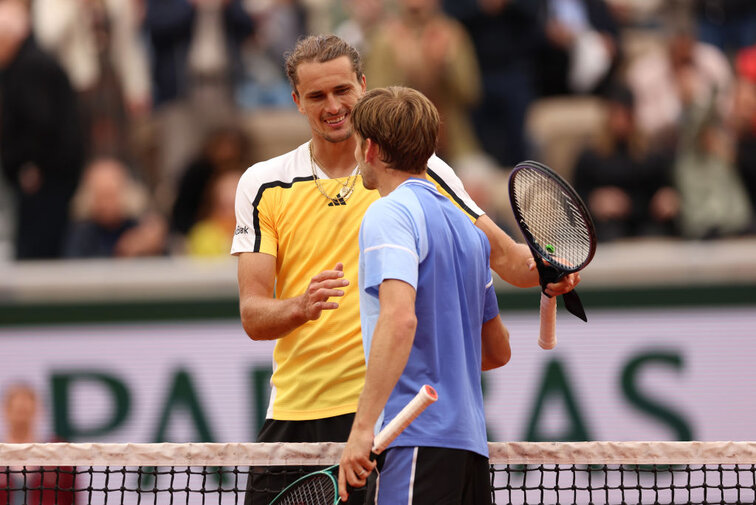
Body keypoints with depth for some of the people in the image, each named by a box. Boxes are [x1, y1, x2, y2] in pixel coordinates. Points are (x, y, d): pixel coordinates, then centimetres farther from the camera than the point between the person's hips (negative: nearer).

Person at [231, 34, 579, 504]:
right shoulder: (263, 185, 5)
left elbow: (504, 254, 4)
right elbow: (253, 316, -1)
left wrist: (543, 267, -19)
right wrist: (302, 307, -23)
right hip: (293, 409, 2)